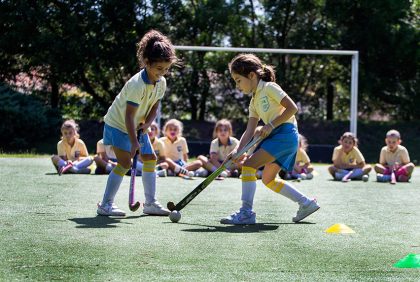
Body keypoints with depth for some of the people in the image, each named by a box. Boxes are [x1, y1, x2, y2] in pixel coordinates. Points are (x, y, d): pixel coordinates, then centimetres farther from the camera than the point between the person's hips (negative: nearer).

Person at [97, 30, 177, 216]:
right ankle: (105, 204, -10)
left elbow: (154, 107, 2)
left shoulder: (161, 82, -6)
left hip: (138, 126, 8)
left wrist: (147, 123, -17)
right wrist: (134, 142, -33)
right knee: (125, 163, -15)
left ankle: (150, 202, 10)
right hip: (118, 124, -8)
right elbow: (129, 116, -31)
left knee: (150, 158, 4)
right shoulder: (137, 84, -30)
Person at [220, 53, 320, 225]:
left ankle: (246, 212, -22)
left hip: (285, 132, -10)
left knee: (249, 164, -19)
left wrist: (271, 125, -16)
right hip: (275, 136, 10)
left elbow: (292, 108, -13)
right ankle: (306, 203, 23)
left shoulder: (269, 88, -5)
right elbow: (250, 131, 12)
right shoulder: (254, 101, 19)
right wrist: (237, 150, -1)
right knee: (268, 180, 17)